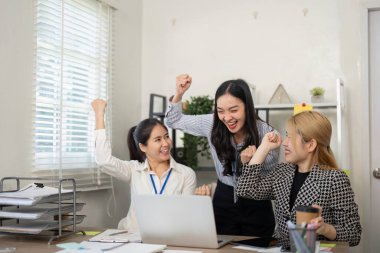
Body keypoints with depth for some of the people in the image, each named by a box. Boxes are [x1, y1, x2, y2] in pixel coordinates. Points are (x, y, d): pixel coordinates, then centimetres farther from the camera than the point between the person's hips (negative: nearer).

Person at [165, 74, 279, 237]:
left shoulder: (265, 133, -19)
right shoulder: (213, 124, -12)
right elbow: (173, 121, 1)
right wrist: (179, 94, -14)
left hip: (256, 205, -2)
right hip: (223, 201, 2)